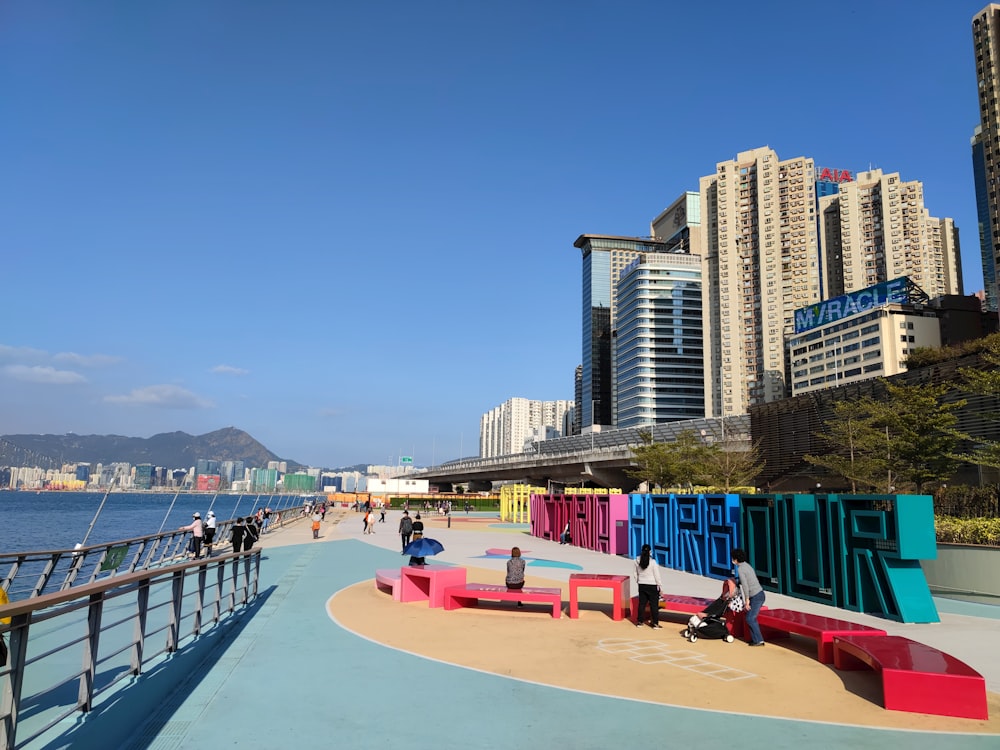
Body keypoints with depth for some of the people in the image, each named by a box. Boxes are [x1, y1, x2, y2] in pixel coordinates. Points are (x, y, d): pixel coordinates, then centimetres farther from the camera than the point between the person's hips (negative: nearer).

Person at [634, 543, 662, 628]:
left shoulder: (637, 561, -3)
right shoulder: (652, 562, -16)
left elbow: (636, 574, 6)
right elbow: (657, 575, -10)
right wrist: (658, 585, 0)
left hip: (642, 585, 4)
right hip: (652, 585, -4)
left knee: (641, 603, 12)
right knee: (654, 604, 5)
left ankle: (639, 622, 18)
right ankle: (655, 623, 9)